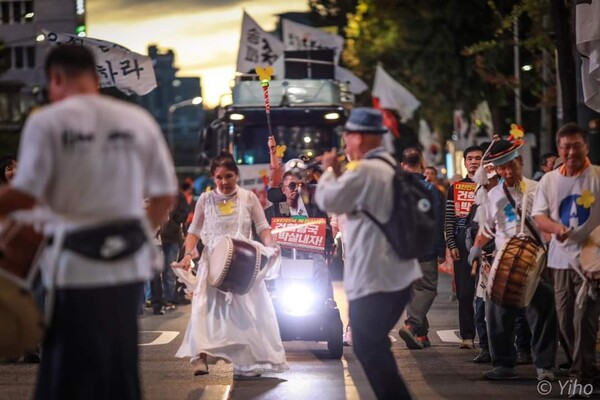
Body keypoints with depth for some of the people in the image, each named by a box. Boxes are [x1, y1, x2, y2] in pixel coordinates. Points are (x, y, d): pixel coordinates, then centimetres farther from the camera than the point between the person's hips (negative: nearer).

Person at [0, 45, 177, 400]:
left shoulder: (47, 122, -8)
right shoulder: (139, 120, 4)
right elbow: (165, 195, 7)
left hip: (76, 264, -4)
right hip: (131, 261, 4)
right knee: (122, 368, 16)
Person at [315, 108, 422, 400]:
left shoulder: (364, 170, -19)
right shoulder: (389, 167, 13)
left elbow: (326, 201, -10)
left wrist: (329, 170, 5)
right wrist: (338, 172, 16)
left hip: (374, 279, -10)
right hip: (398, 274, 10)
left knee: (368, 349, 0)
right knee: (376, 346, 20)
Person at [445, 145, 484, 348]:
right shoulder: (455, 188, 12)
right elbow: (449, 219, 9)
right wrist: (451, 245, -1)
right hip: (462, 242, 2)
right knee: (464, 291, 1)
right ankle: (467, 335, 5)